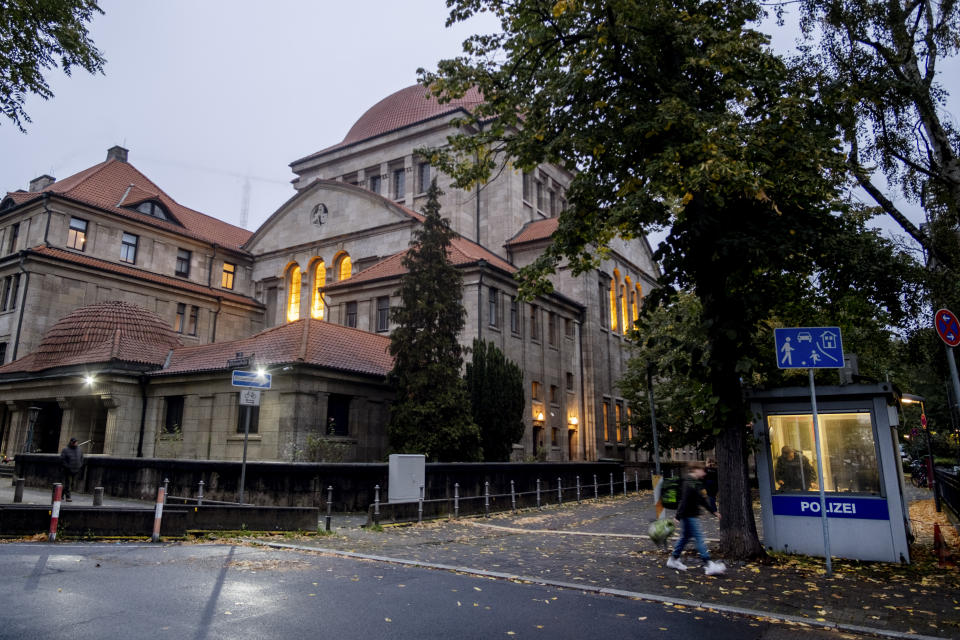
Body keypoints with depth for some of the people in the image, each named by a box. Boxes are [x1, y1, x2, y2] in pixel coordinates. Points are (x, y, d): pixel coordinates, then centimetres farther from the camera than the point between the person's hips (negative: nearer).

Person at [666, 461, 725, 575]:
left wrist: (713, 512, 27)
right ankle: (708, 565, -8)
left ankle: (673, 559, 25)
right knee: (699, 538, -9)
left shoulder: (696, 483, 13)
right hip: (688, 515, -10)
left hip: (691, 515, 10)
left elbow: (702, 500, 23)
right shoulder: (689, 483, -19)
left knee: (685, 536, 16)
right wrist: (678, 516, -25)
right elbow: (684, 501, -24)